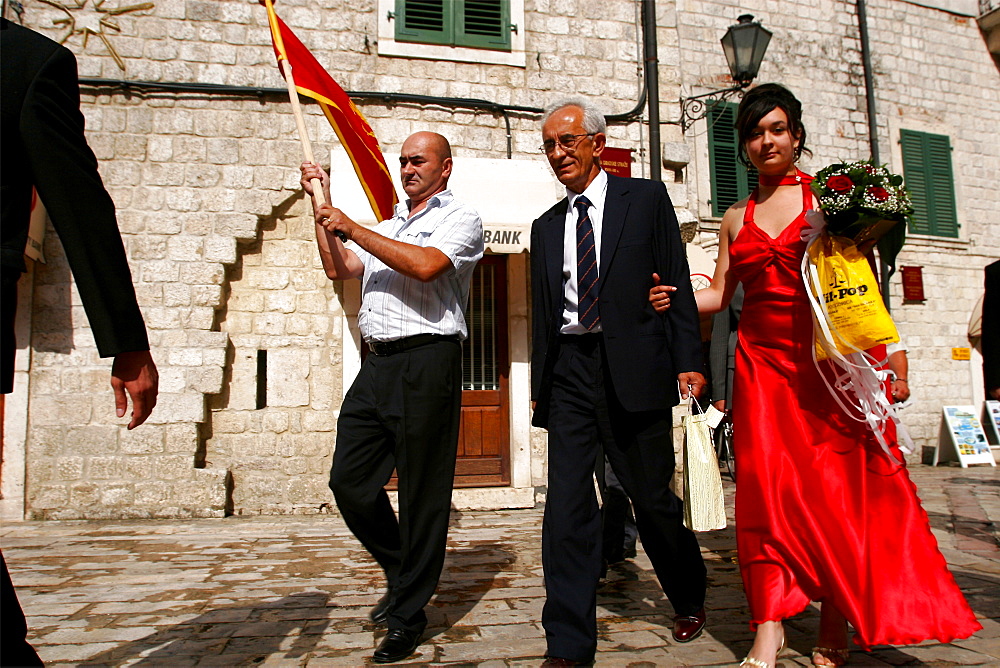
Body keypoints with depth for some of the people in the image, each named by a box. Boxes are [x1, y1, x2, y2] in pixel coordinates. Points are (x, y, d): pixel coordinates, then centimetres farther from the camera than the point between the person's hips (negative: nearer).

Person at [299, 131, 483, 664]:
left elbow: (424, 265, -16)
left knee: (422, 494, -1)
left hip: (426, 363, -7)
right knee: (349, 481, 6)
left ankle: (408, 614, 13)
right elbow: (339, 269, 22)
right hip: (376, 363, 7)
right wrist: (322, 205, 17)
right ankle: (401, 572, 28)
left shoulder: (460, 218, 3)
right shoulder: (387, 227, 27)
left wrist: (349, 226, -9)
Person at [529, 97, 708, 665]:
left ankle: (691, 600, 35)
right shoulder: (546, 227, 18)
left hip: (633, 366, -3)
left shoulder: (647, 198, 7)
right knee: (567, 503, -1)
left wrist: (688, 360, -7)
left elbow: (677, 282, 1)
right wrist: (539, 385, 13)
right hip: (568, 370, 4)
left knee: (652, 496, 7)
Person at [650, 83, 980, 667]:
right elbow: (718, 294, 12)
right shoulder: (737, 219, 14)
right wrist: (669, 300, -4)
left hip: (826, 355, -2)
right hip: (762, 361, 3)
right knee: (767, 481, -4)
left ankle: (836, 621, 16)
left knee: (834, 480, 0)